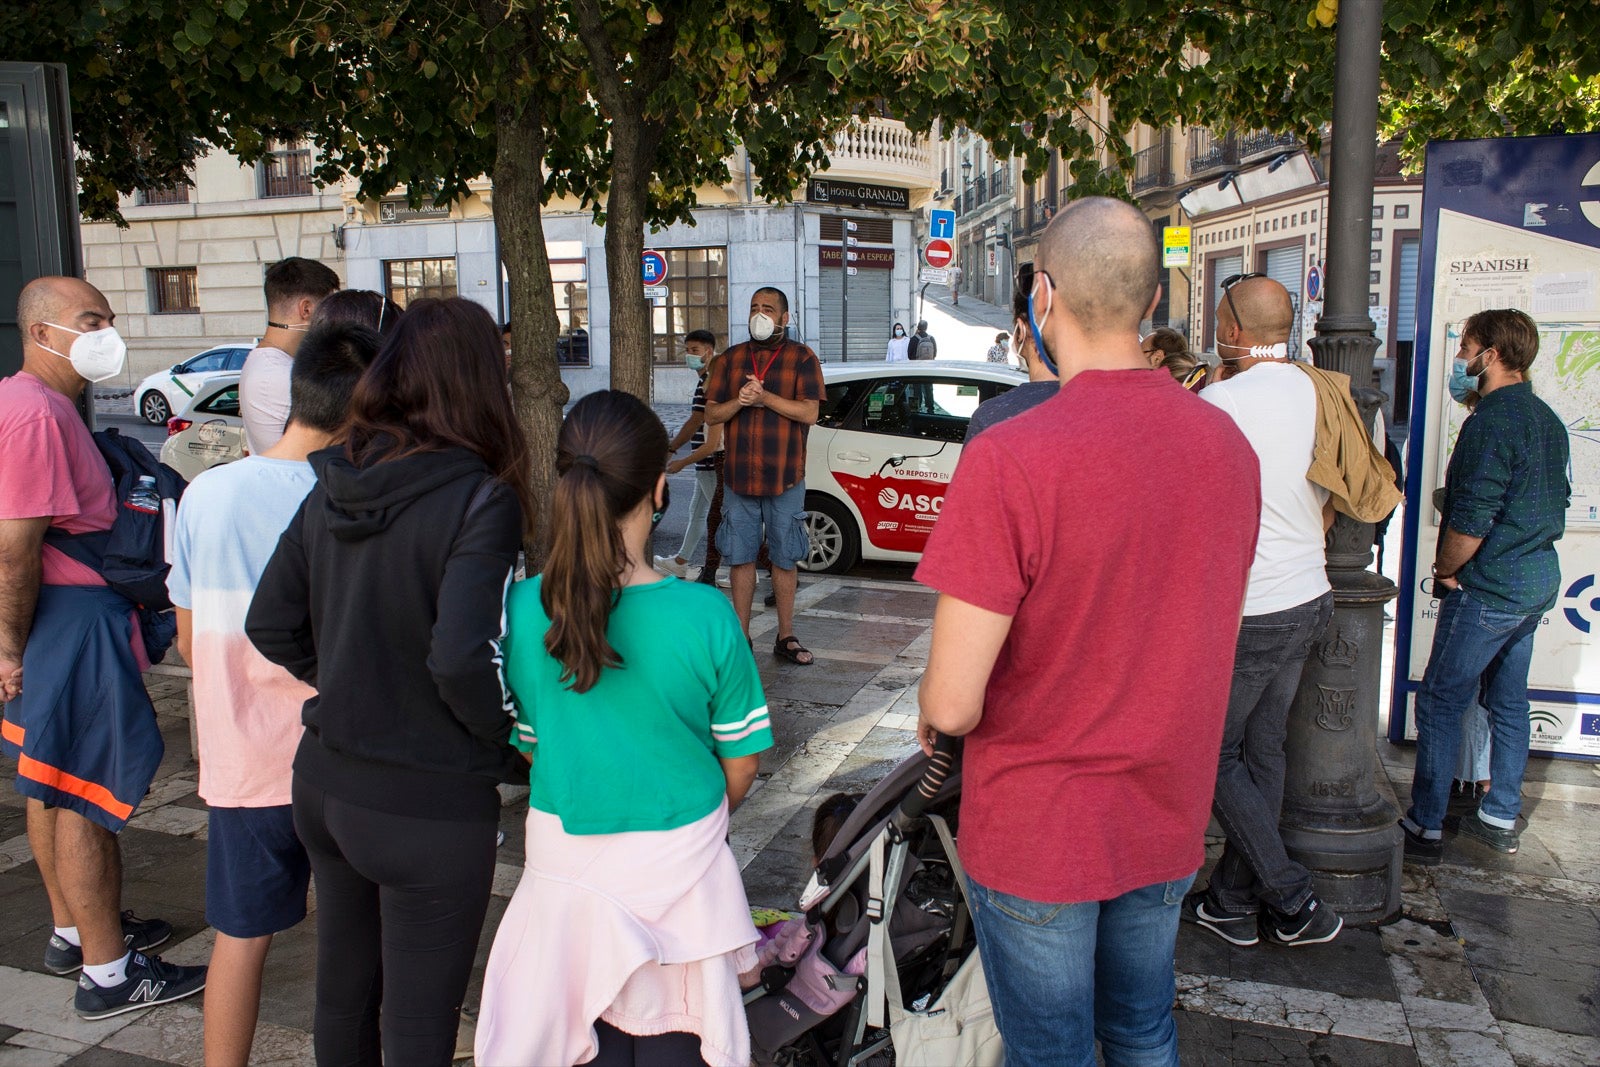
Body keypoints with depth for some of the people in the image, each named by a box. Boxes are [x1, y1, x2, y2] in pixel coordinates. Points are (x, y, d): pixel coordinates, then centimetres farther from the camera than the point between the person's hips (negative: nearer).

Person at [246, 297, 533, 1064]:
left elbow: (270, 626, 5)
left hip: (324, 783, 7)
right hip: (428, 807, -6)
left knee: (344, 994, 25)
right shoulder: (479, 500, -20)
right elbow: (462, 661, -28)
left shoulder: (333, 488, -1)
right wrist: (514, 752, -12)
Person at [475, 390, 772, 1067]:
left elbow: (528, 744, 1)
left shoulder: (522, 608, -13)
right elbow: (741, 764, -7)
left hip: (568, 856, 2)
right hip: (680, 860, -2)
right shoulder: (704, 614, -19)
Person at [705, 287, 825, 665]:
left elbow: (809, 413, -10)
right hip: (738, 477, 3)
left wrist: (764, 396, -19)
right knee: (741, 559, 6)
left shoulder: (801, 358, 1)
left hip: (785, 478, -2)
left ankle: (786, 637, 15)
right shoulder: (731, 359, 11)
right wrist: (739, 401, -14)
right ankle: (741, 636, 15)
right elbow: (711, 414, 6)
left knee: (784, 560, 5)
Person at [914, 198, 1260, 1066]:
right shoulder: (1228, 444, -5)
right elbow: (1201, 636, 8)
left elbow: (953, 705, -24)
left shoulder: (1006, 459, -26)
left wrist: (931, 713, -2)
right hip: (1167, 822, 6)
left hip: (1037, 833, -5)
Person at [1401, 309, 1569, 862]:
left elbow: (1471, 520, -22)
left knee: (1440, 702, -2)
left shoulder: (1490, 422, -19)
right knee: (1509, 700, 16)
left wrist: (1446, 569, -7)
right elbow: (1558, 503, 19)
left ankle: (1425, 827, 4)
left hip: (1488, 589, -9)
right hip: (1538, 581, 9)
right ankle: (1501, 818, 26)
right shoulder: (1548, 419, 11)